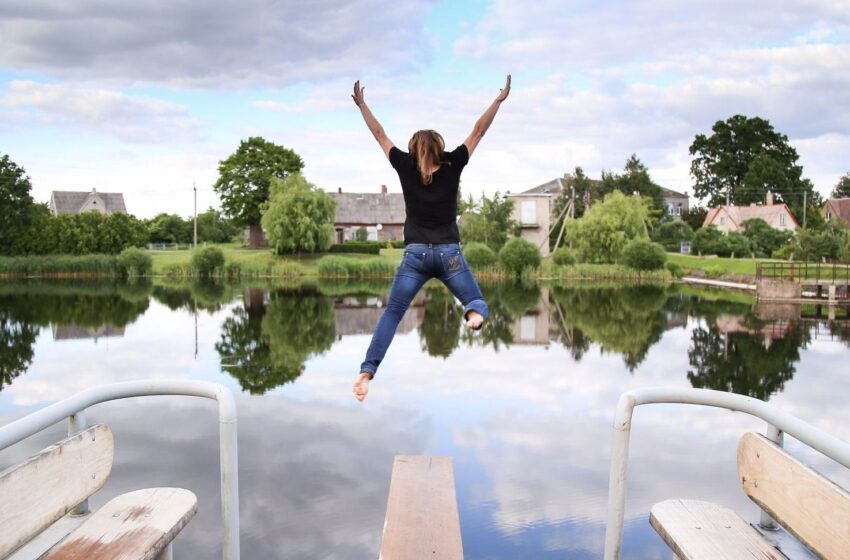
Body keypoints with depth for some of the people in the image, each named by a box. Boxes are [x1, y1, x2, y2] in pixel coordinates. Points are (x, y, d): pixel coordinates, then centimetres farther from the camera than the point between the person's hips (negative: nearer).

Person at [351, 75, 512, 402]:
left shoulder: (406, 168, 3)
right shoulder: (452, 167, 2)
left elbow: (380, 135, 13)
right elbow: (478, 132, 9)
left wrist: (361, 104, 24)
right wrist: (500, 99, 17)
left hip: (415, 254, 1)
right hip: (449, 254, 0)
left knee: (392, 313, 5)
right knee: (477, 301, 14)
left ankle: (367, 372, -10)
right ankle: (474, 314, -25)